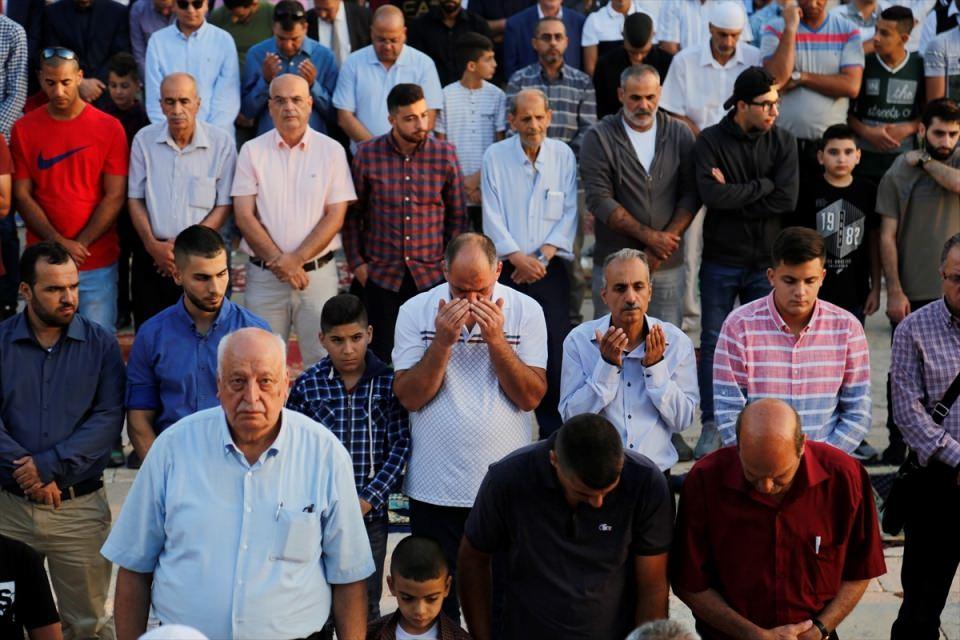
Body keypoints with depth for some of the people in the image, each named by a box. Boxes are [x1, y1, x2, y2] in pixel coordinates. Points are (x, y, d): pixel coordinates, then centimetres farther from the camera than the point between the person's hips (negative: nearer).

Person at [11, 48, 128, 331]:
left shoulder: (109, 128, 0)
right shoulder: (24, 129, 3)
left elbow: (114, 197, -3)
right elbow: (22, 195, 0)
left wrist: (79, 245, -11)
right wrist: (59, 242, -11)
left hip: (98, 262, -1)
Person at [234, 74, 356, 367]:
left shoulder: (331, 151, 3)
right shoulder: (252, 151, 4)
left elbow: (335, 216, -2)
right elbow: (244, 216, -1)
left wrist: (295, 259, -11)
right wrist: (279, 261, -10)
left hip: (318, 272, 0)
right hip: (264, 274, 1)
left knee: (323, 360, -1)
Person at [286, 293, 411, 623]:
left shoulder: (388, 382, -2)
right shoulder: (307, 385, -2)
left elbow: (400, 444, -3)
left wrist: (370, 498, -11)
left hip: (371, 512, 0)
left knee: (366, 606, 12)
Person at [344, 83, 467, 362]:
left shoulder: (446, 154, -1)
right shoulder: (367, 155, -2)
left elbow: (458, 215, 7)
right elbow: (353, 214, 6)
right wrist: (356, 263, 3)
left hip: (432, 276, 0)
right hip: (381, 276, 0)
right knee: (381, 358, 6)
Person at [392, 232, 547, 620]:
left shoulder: (526, 311, -3)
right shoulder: (416, 311, -3)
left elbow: (531, 397, -8)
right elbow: (409, 397, -8)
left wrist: (496, 340, -19)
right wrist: (442, 342, -19)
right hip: (436, 488, 0)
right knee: (436, 604, 12)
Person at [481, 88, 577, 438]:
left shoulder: (564, 155, 3)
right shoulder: (495, 157, 1)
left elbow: (569, 214, 1)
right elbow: (492, 216, -1)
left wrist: (542, 256, -10)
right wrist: (517, 257, -13)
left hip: (550, 268, 0)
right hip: (507, 268, 0)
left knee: (554, 352, -3)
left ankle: (553, 431, 9)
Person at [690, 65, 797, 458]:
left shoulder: (783, 142, 0)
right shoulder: (710, 141, -6)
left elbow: (787, 200, -12)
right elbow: (712, 194, -21)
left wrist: (734, 196, -13)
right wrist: (762, 185, -13)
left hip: (766, 261, 2)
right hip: (720, 260, -1)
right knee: (713, 343, 3)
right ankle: (711, 425, 13)